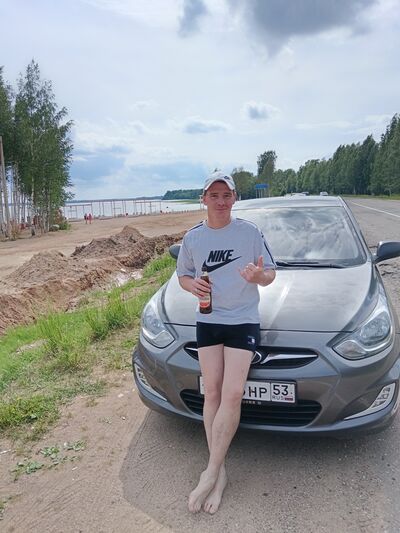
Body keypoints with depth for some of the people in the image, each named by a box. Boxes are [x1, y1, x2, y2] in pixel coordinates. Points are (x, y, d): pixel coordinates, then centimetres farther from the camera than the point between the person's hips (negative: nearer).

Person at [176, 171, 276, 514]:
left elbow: (271, 273, 1)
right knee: (212, 393, 3)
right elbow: (182, 275, 14)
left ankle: (211, 472, 4)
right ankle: (219, 474, 15)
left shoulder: (250, 232, -4)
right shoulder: (193, 237, 5)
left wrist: (259, 275, -23)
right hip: (208, 321, 3)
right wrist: (192, 285, -9)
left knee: (232, 394, -11)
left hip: (243, 321, -2)